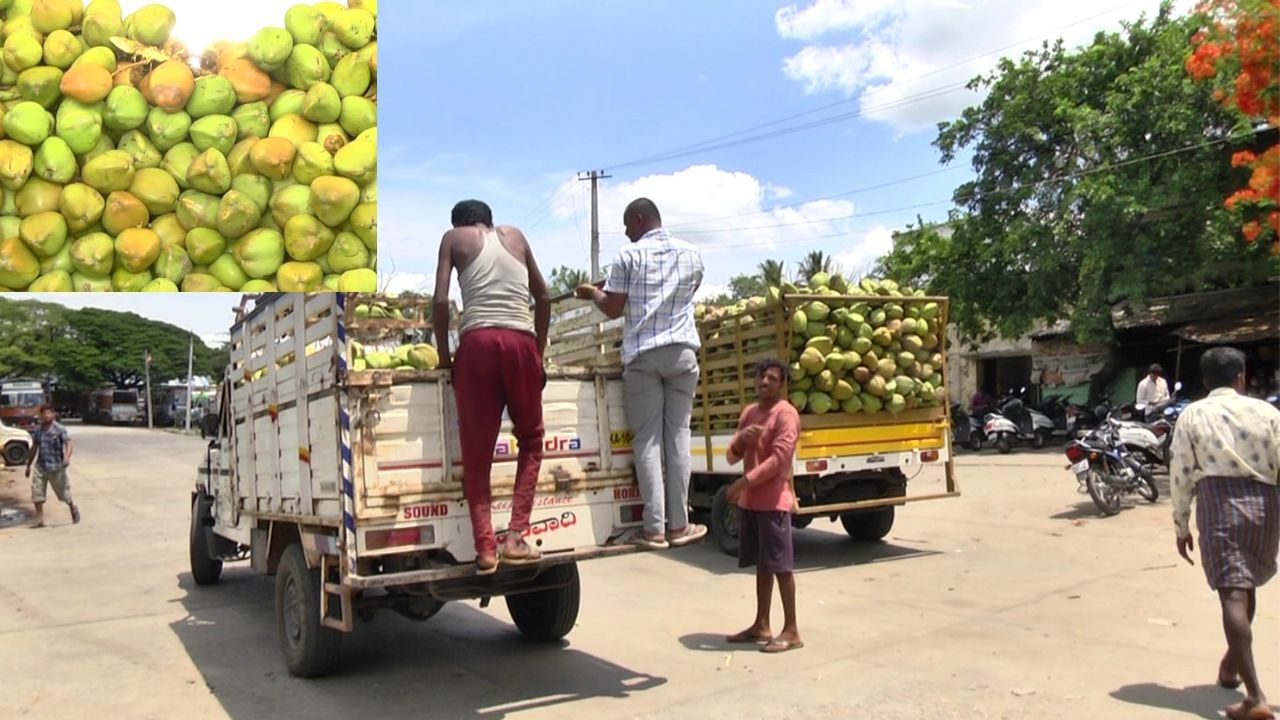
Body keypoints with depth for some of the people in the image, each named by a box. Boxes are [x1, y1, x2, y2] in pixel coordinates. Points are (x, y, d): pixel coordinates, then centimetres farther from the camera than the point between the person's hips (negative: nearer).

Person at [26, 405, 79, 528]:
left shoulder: (60, 429, -10)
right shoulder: (37, 430, 7)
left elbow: (69, 443, -21)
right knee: (36, 493, -2)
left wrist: (67, 456, -39)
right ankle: (39, 520, 6)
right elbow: (34, 448, 17)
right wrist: (28, 465, 20)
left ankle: (73, 509, 35)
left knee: (63, 491, 8)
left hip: (56, 467, -5)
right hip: (41, 467, 5)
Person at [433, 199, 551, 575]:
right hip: (520, 342, 2)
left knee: (477, 452, 6)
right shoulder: (515, 235, 22)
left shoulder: (453, 238, 15)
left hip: (477, 342, -1)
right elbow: (543, 297, 22)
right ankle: (515, 536, 7)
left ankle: (485, 547, 3)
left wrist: (444, 356, 11)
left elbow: (441, 300, 3)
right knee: (531, 440, 16)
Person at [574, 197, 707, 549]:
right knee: (678, 434, 6)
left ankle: (654, 528, -1)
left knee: (648, 439, 0)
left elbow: (613, 309, 0)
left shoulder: (630, 255, -1)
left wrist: (593, 293, 20)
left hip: (642, 354, -3)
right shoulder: (692, 254, 12)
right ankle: (678, 524, 8)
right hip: (682, 351, 3)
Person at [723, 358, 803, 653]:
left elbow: (779, 458, -20)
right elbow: (732, 457, 13)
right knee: (762, 565, 14)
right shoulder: (749, 412, 14)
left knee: (782, 566, -3)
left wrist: (743, 482, -22)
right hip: (749, 501, 8)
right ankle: (761, 625, 23)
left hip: (773, 502, -8)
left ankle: (791, 631, 5)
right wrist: (740, 438, -9)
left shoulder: (786, 413, -11)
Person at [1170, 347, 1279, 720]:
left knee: (1234, 594, -8)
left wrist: (1181, 526, 10)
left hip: (1218, 501, -3)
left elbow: (1181, 474, 2)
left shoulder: (1192, 415, 4)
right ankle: (1231, 665, 40)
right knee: (1246, 585, 23)